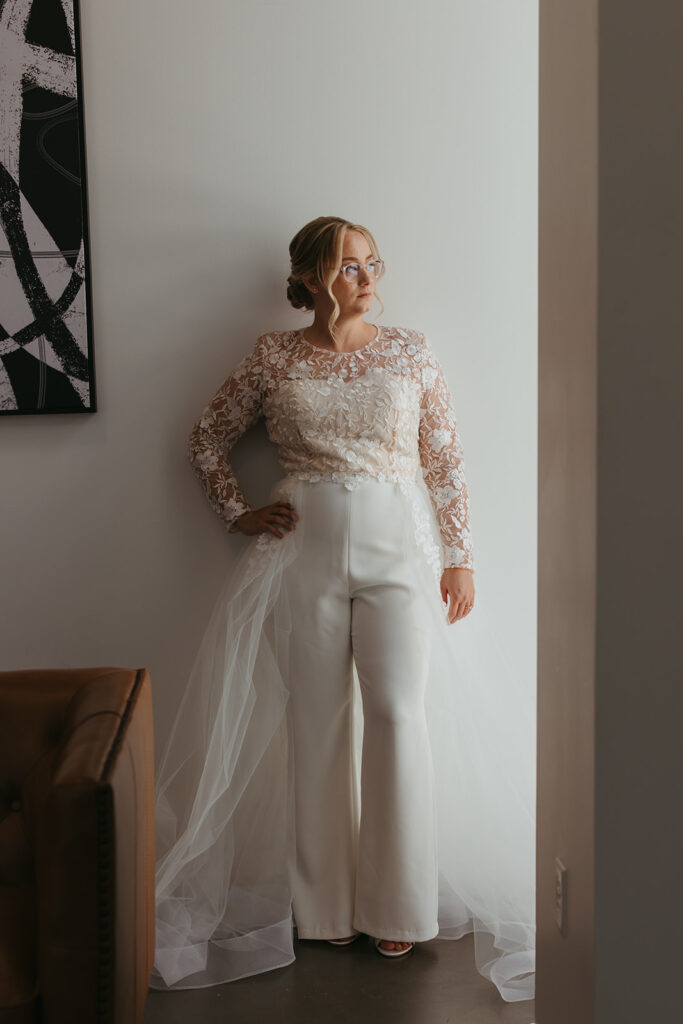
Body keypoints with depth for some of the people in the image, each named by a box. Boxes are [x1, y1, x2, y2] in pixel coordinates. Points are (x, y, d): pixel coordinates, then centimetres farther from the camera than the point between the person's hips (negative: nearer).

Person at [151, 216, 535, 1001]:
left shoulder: (410, 351, 6)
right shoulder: (273, 357, 5)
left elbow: (446, 458, 7)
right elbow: (207, 438, 16)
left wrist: (460, 557, 3)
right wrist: (237, 513, 5)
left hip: (398, 549, 0)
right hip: (304, 550, 0)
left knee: (397, 712, -8)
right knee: (316, 722, 4)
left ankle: (397, 906, 8)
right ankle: (325, 904, 20)